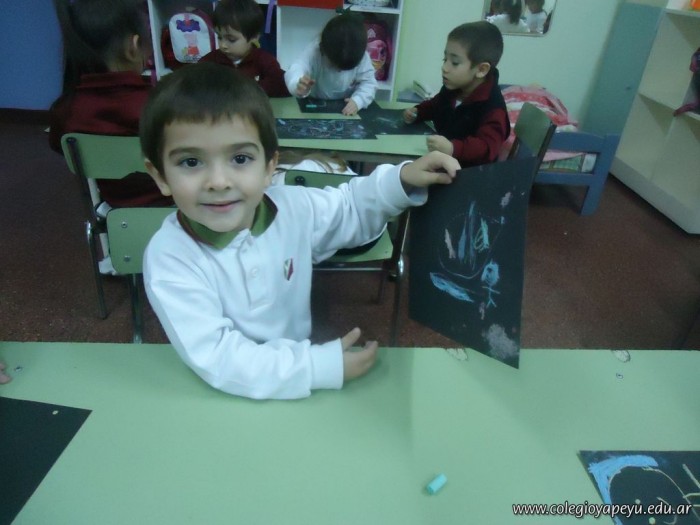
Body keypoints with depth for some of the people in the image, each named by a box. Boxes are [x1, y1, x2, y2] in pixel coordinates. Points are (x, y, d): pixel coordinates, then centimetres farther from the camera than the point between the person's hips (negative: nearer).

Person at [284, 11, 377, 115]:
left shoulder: (362, 57, -18)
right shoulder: (315, 50, -25)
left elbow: (368, 82, -11)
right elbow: (296, 70, -38)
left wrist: (357, 100, -32)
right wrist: (298, 86, -62)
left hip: (347, 107, 0)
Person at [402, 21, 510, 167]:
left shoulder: (493, 107, -22)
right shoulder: (451, 89, 5)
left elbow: (488, 147, -35)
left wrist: (453, 148, -51)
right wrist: (417, 112, 5)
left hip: (470, 169, -7)